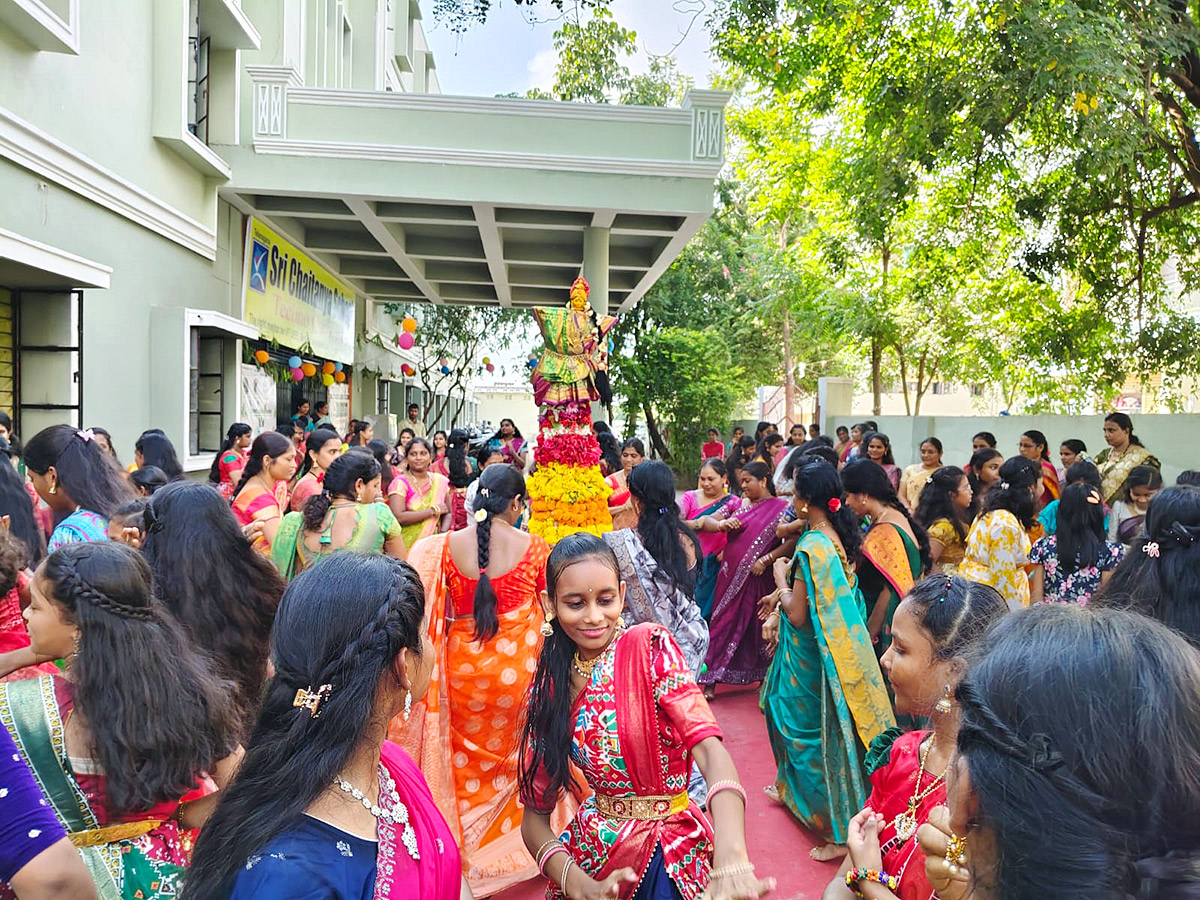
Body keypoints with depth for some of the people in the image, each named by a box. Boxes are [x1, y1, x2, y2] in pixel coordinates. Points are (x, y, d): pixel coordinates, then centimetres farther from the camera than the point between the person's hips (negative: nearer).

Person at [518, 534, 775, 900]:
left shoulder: (650, 647, -13)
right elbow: (535, 815, -1)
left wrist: (731, 862, -40)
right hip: (593, 850, 3)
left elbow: (710, 750, -25)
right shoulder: (550, 687, -2)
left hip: (669, 856, -3)